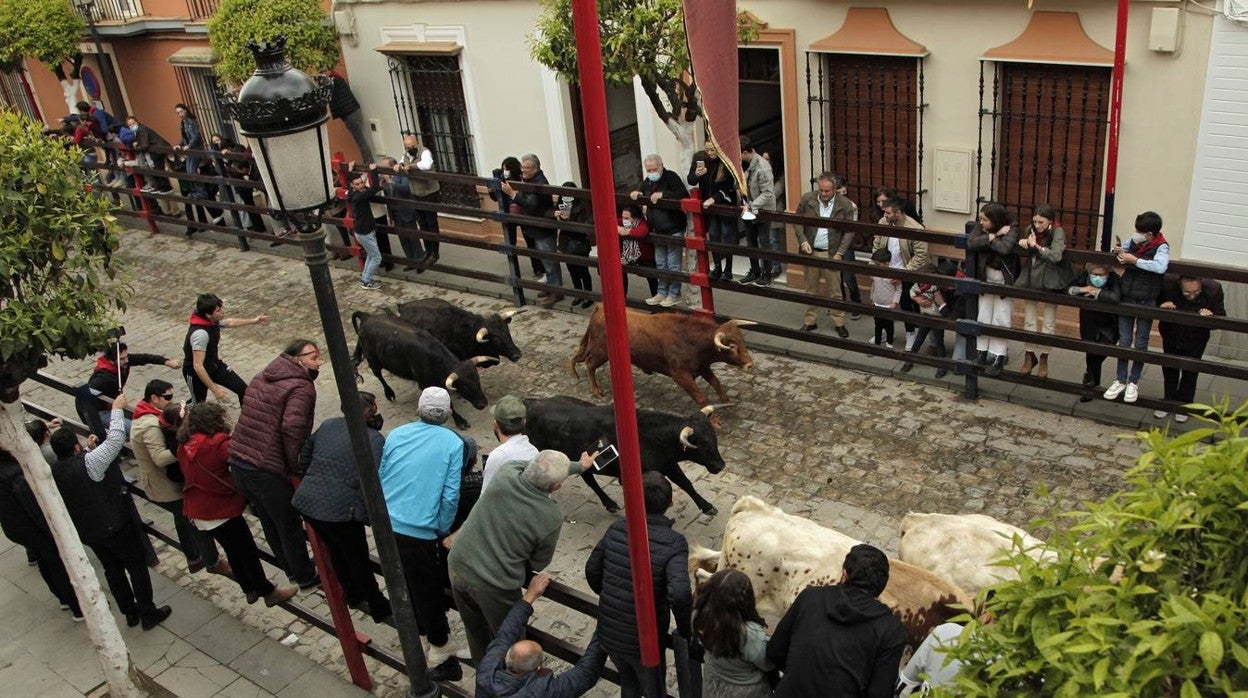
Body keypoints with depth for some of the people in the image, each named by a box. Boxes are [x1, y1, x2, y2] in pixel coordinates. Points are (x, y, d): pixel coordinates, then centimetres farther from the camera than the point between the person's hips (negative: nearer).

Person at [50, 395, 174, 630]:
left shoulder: (55, 472, -5)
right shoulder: (89, 462, -27)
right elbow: (115, 440, -26)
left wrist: (87, 450, 16)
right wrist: (117, 409, -16)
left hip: (88, 531, 7)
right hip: (117, 526, -7)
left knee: (112, 569, 21)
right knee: (137, 566, 9)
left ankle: (130, 613, 31)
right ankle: (149, 614, 17)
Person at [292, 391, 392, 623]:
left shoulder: (327, 425, 9)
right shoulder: (374, 439, -11)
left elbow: (304, 459, 17)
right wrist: (371, 515, -6)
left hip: (306, 501, 7)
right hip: (339, 510, -6)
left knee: (337, 551, 28)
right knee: (358, 560, 14)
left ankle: (354, 596, 48)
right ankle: (378, 609, 32)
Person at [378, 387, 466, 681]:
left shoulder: (396, 435, 4)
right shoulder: (453, 443, -7)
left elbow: (381, 477, 10)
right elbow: (450, 496, -12)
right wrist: (443, 531, 3)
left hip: (386, 525, 5)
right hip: (420, 532, -4)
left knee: (403, 579, 25)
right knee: (428, 590, 8)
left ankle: (416, 624, 46)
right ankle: (441, 651, 18)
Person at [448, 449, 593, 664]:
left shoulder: (507, 471, -15)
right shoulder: (551, 518, -23)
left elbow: (534, 466, 9)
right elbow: (538, 564, -5)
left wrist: (579, 466, 24)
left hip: (458, 567, 5)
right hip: (494, 587, -5)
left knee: (477, 634, 27)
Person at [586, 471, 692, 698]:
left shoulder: (617, 529, -8)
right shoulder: (673, 543, -22)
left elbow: (592, 570, 4)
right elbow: (679, 594, -34)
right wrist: (685, 630, -15)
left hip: (608, 634, 4)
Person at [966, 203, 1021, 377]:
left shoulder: (1010, 231, -18)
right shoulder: (980, 227, -6)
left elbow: (1004, 248, -37)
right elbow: (970, 243, -23)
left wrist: (989, 238, -21)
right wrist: (994, 235, -26)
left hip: (1004, 280, -4)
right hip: (986, 278, 4)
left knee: (1000, 319, -1)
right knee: (983, 317, 8)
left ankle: (998, 358, 4)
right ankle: (982, 353, 18)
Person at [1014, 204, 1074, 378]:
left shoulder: (1057, 232, -14)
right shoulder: (1030, 229, -1)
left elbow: (1056, 256, -28)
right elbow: (1021, 253, 5)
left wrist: (1036, 246, -31)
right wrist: (1023, 245, -15)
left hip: (1049, 282, -4)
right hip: (1030, 279, 4)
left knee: (1049, 323, 8)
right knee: (1029, 320, 10)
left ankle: (1044, 358, 20)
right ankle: (1029, 355, 22)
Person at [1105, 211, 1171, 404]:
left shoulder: (1161, 247, -15)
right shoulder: (1134, 242, -2)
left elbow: (1160, 267, -34)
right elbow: (1123, 250, 20)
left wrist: (1135, 260, -28)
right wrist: (1118, 251, -3)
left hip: (1146, 301, -4)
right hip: (1127, 298, 4)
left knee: (1140, 344, 9)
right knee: (1123, 341, 9)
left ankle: (1133, 383, 22)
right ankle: (1121, 381, 21)